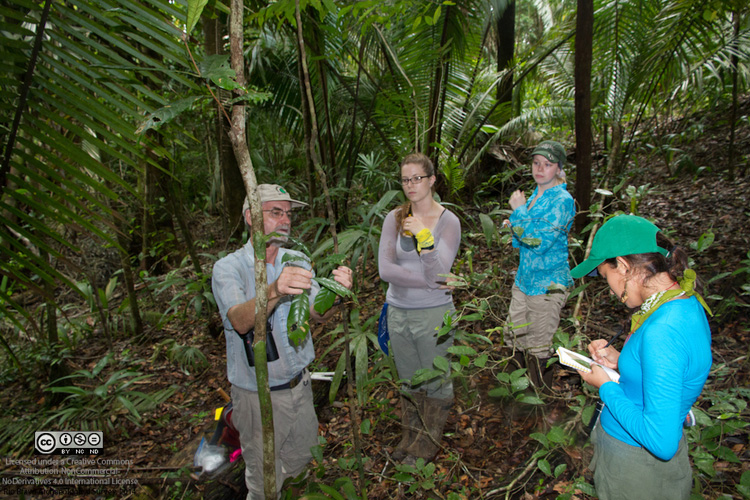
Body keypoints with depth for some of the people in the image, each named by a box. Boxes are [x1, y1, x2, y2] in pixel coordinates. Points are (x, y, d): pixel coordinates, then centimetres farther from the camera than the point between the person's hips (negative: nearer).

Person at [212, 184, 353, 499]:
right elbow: (240, 321, -33)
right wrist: (275, 292, -52)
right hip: (258, 394, -5)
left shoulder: (297, 261, 1)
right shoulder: (228, 268, -15)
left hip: (299, 384, 5)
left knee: (301, 458, 24)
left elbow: (316, 313, -9)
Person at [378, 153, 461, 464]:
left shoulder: (448, 221, -8)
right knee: (408, 379, 19)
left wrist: (423, 237, -28)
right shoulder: (394, 218, -2)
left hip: (434, 313, -3)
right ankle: (411, 434, 40)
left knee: (435, 380, 12)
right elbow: (385, 269, -12)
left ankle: (429, 441, 35)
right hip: (399, 311, 3)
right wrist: (427, 282, -15)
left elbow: (438, 272, -18)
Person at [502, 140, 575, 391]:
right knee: (514, 339, 17)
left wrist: (519, 211, -18)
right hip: (524, 280, 8)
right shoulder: (535, 195, 10)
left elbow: (540, 241, -26)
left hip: (547, 285, -8)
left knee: (538, 349, 4)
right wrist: (514, 227, 1)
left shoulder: (563, 201, -16)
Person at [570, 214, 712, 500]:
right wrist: (620, 361, 0)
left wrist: (605, 385, -21)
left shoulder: (662, 332, -34)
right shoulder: (685, 303, -4)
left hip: (638, 465, -8)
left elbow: (661, 442, -33)